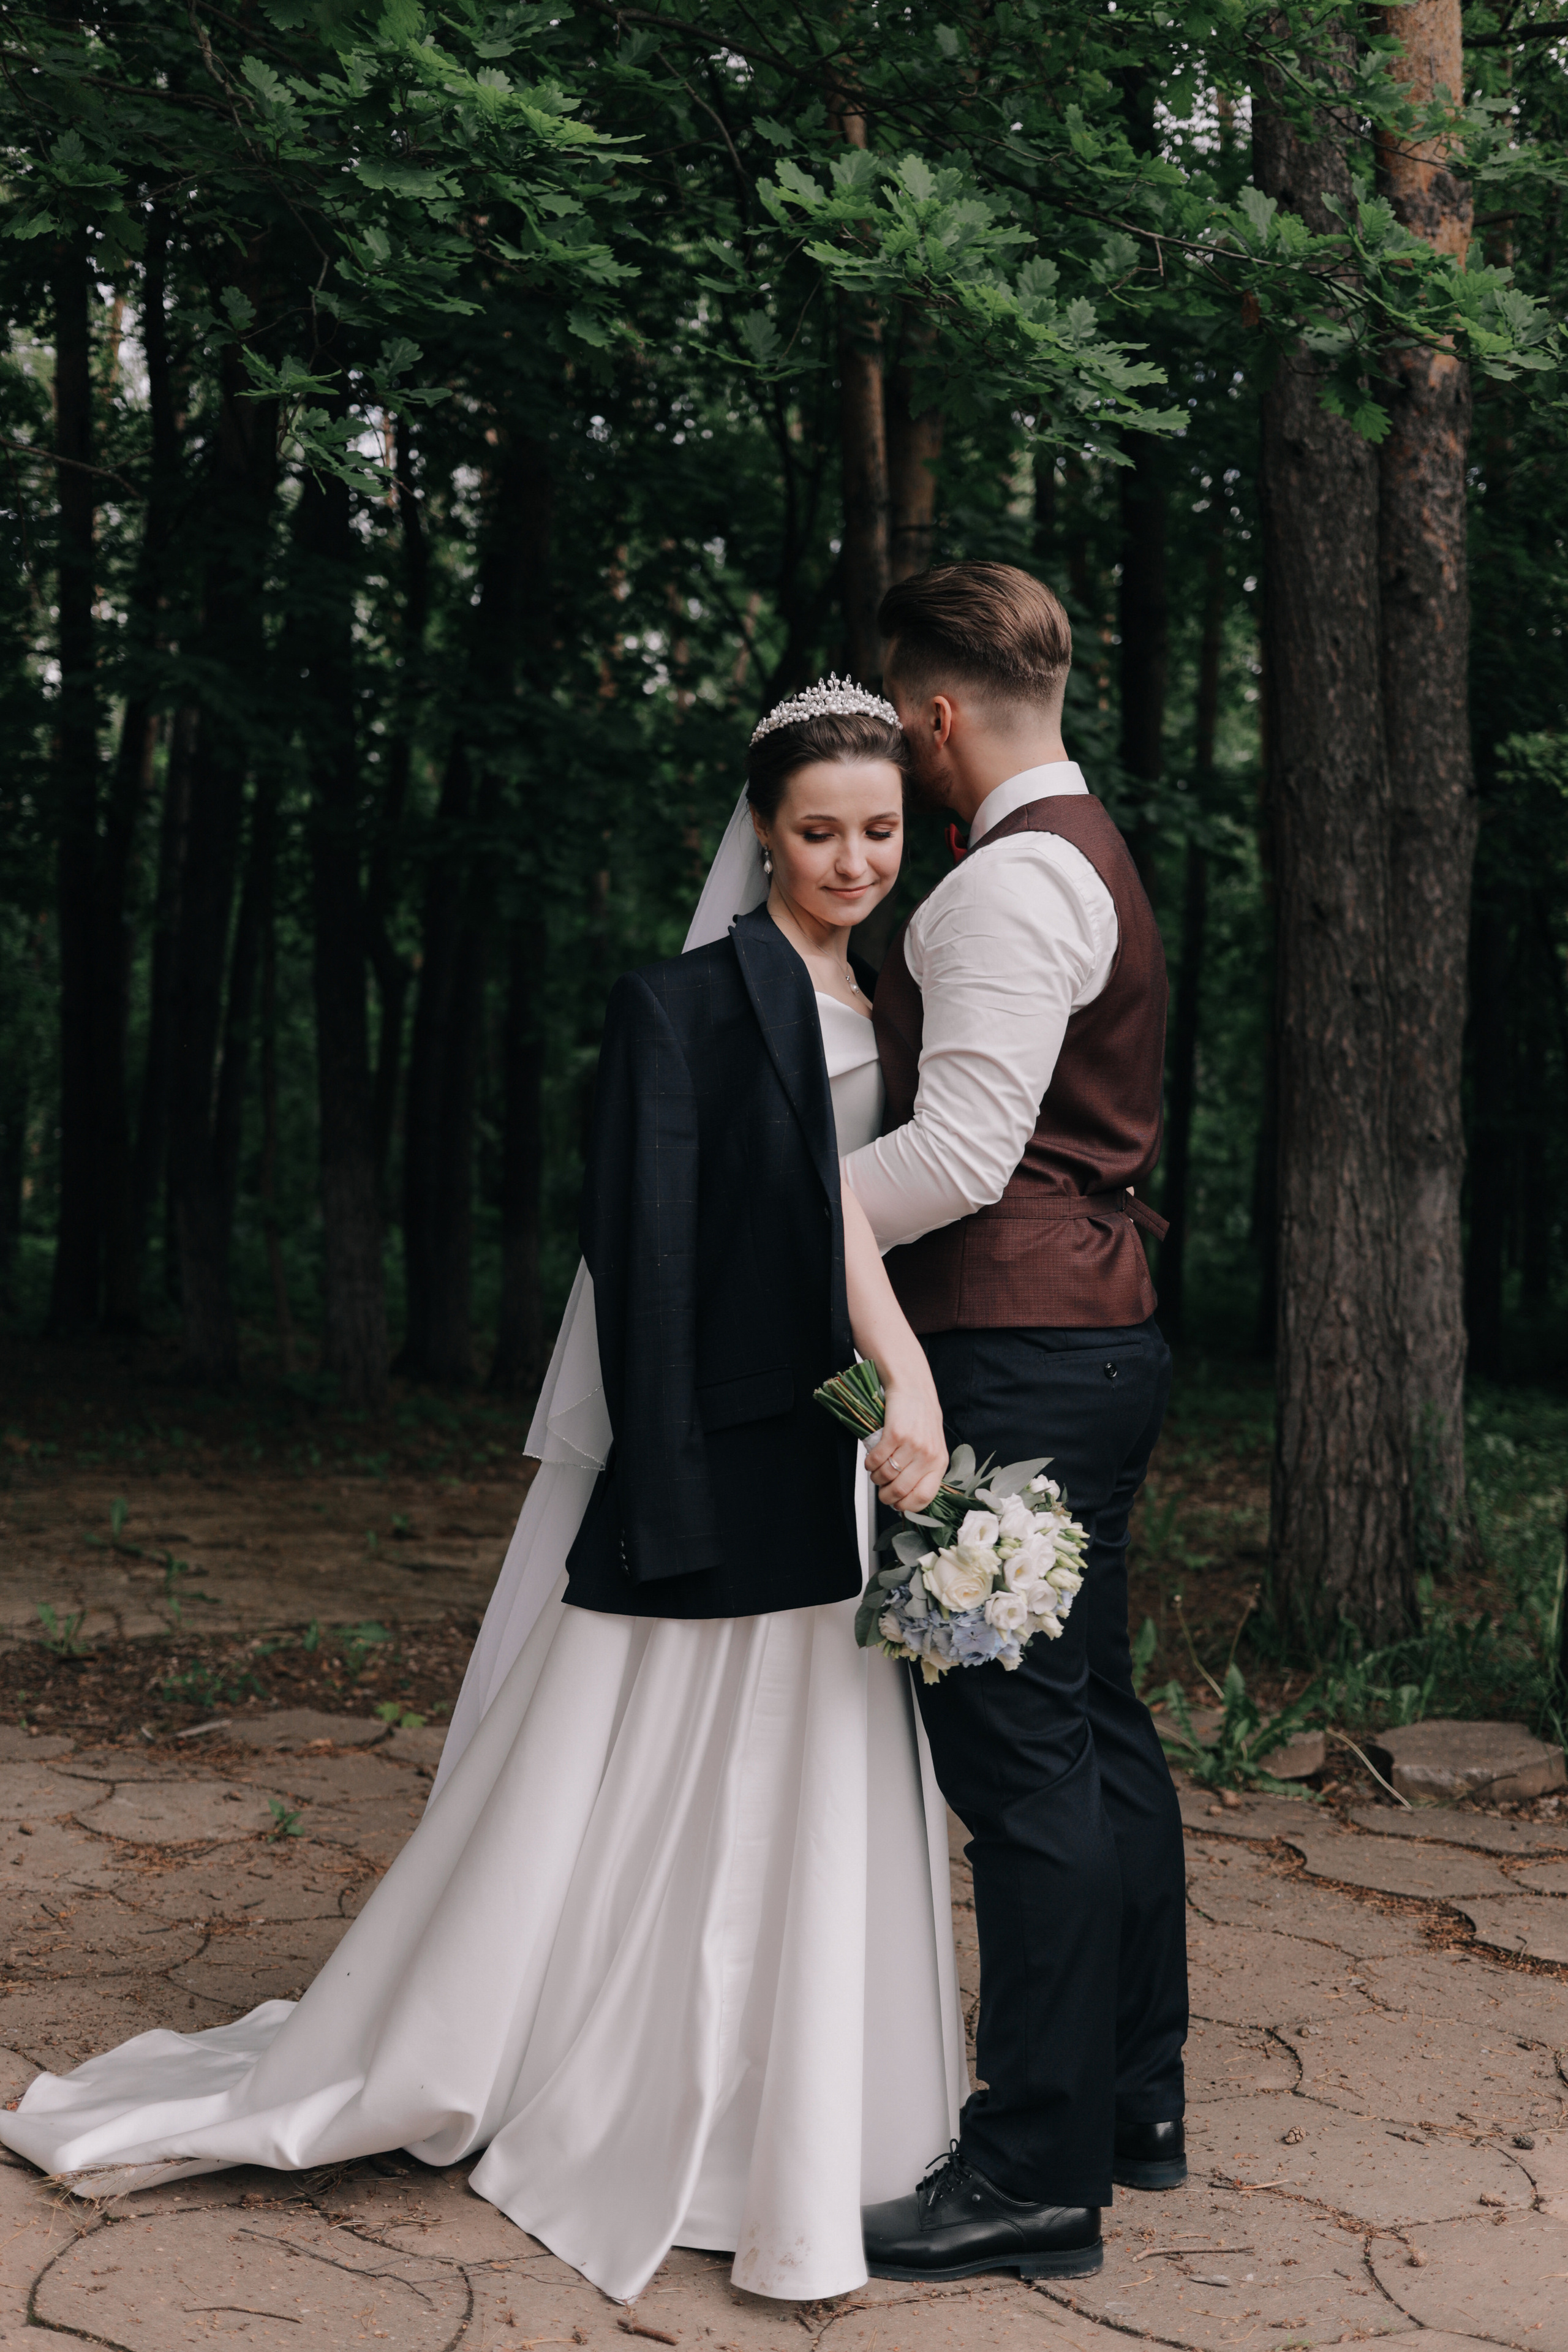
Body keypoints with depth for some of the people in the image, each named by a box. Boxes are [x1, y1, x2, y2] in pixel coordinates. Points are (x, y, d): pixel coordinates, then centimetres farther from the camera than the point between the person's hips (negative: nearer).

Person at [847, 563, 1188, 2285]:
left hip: (1019, 1359, -11)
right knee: (1092, 1726, 16)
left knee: (1019, 1754, -6)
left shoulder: (1014, 878, -14)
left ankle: (1039, 2170, 1)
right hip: (1099, 1336, 11)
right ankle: (1135, 2101, 27)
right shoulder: (1090, 858, 19)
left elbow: (964, 1153, -22)